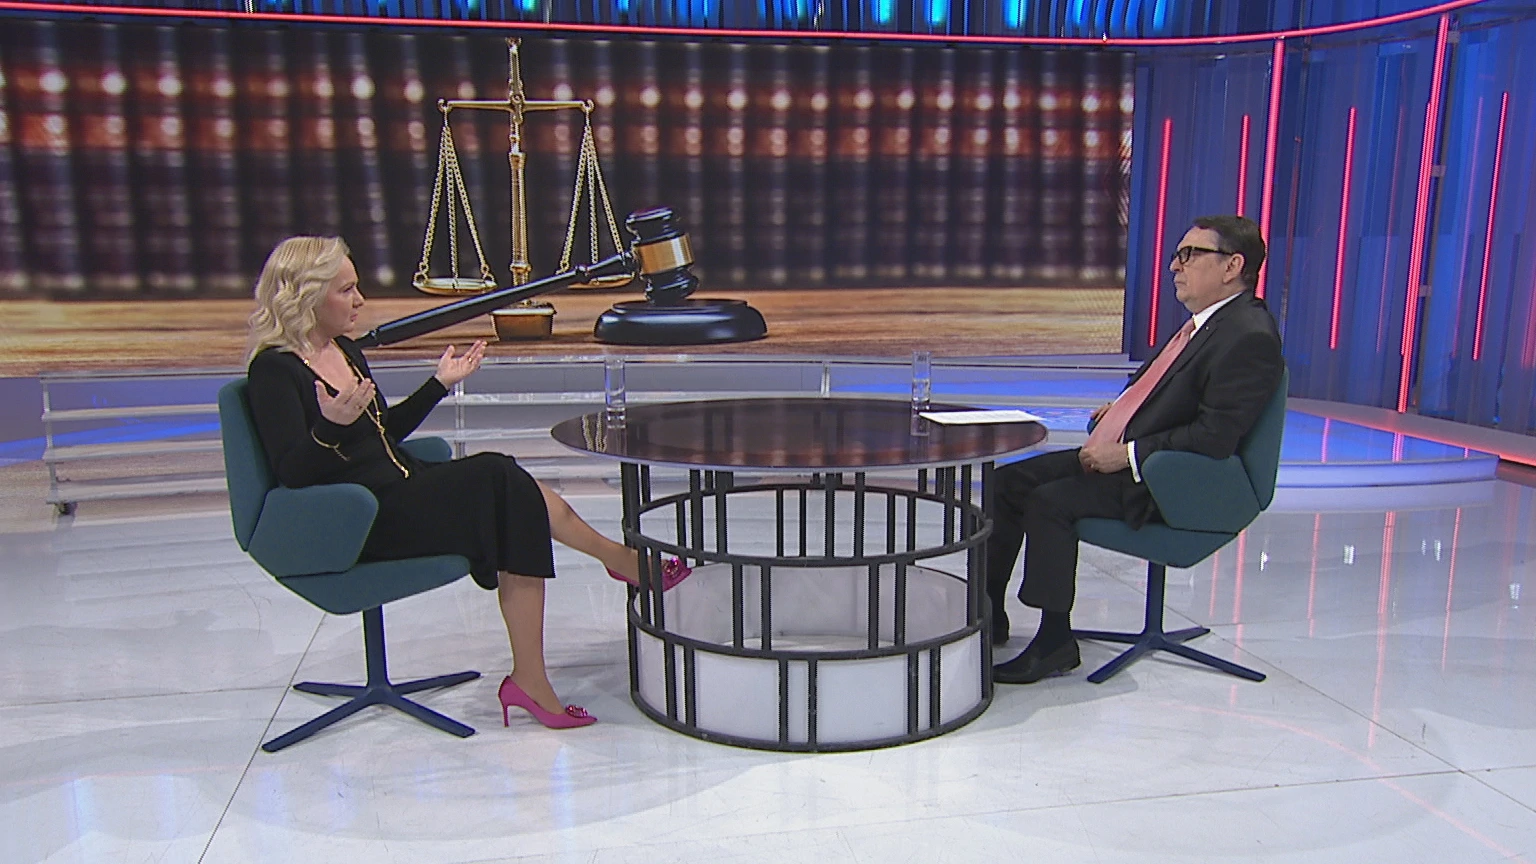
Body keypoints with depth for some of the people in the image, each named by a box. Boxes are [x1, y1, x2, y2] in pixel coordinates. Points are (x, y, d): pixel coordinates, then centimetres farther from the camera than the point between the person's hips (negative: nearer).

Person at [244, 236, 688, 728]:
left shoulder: (344, 351, 15)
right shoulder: (274, 370, -10)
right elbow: (292, 472, -17)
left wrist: (440, 383, 19)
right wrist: (329, 428, -35)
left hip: (403, 492, 9)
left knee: (512, 492, -17)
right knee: (499, 479, -23)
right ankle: (620, 560, -9)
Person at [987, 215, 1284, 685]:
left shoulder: (1250, 337, -18)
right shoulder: (1205, 321, 12)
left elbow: (1213, 438, -25)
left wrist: (1127, 456, -21)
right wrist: (1122, 405, 8)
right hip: (1117, 455, 10)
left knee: (1050, 501, -26)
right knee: (1008, 481, 4)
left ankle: (1055, 643, -10)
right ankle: (988, 614, 13)